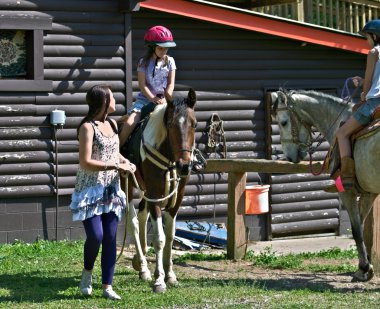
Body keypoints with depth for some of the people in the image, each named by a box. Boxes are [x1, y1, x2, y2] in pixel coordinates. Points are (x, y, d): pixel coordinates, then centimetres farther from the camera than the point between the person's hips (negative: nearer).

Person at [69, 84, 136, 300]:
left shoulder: (112, 124, 9)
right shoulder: (88, 127, -13)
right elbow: (85, 162, -18)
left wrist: (127, 162, 2)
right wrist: (116, 166, -19)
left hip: (111, 190, 6)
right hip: (91, 191, -6)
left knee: (110, 238, 3)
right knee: (95, 236, -13)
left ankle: (107, 286, 8)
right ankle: (88, 272, 16)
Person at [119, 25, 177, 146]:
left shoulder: (170, 61, 5)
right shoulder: (144, 62, -2)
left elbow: (171, 84, 2)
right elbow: (142, 85, -7)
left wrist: (165, 99, -15)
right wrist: (153, 99, -19)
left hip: (163, 99, 2)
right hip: (145, 98, -2)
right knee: (129, 124, -21)